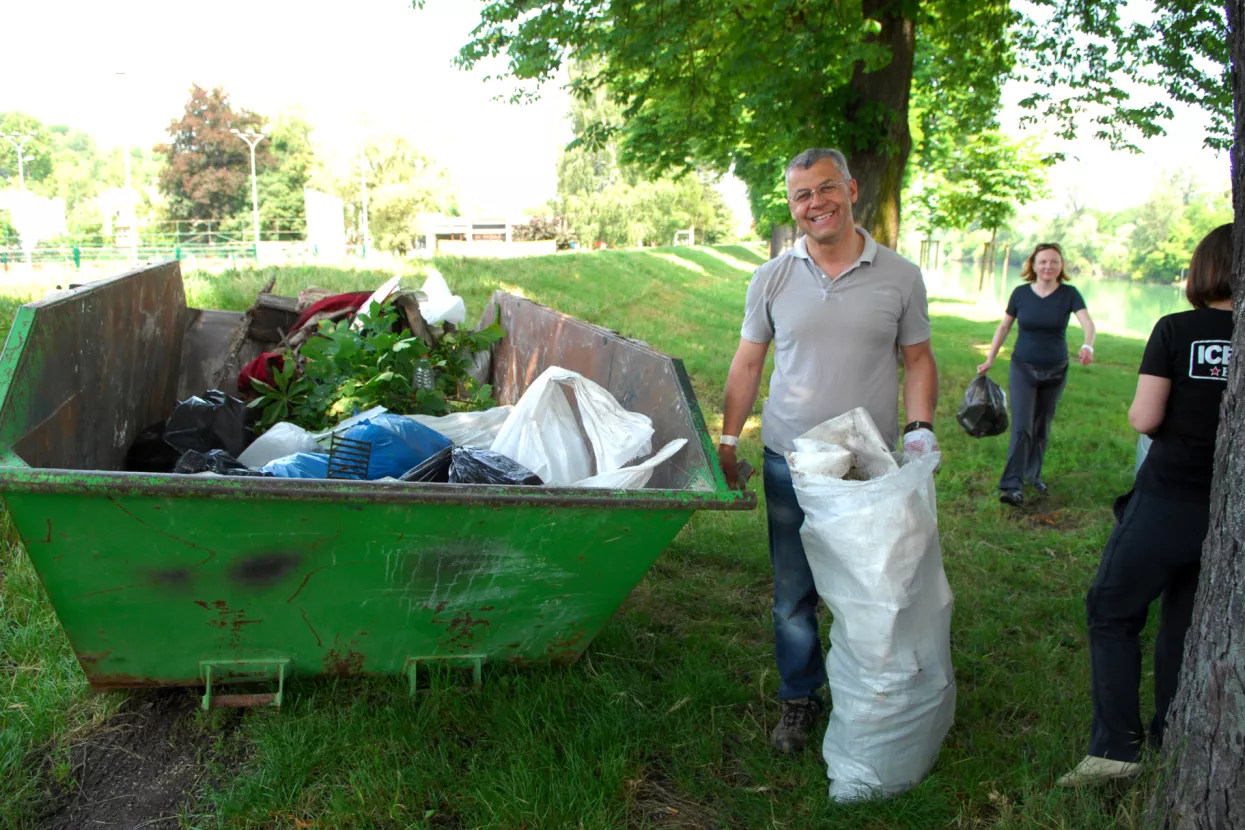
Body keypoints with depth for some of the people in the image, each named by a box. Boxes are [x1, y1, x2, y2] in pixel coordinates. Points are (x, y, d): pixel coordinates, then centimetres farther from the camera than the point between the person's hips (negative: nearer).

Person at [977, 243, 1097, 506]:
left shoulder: (1069, 294, -6)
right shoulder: (1021, 293, -4)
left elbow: (1087, 323, -21)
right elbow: (1004, 327, 5)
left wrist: (1088, 346, -41)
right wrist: (989, 360, 3)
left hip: (1055, 371, 1)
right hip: (1023, 368, -1)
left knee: (1042, 428, 12)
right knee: (1022, 428, -10)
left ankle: (1033, 475, 29)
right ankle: (1012, 486, -13)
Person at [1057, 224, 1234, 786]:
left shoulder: (1177, 330, -9)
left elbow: (1145, 418, -12)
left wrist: (1135, 411, 9)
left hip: (1168, 501, -4)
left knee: (1112, 614, 9)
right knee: (1187, 626, 18)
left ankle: (1115, 747, 1)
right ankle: (1170, 746, 29)